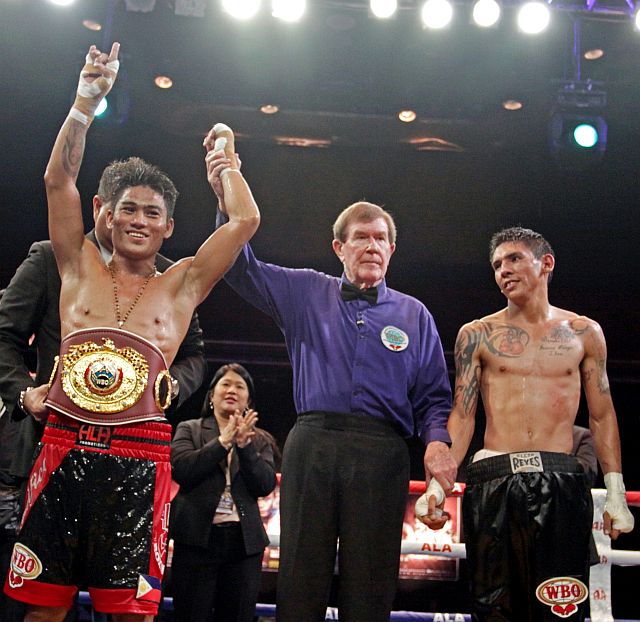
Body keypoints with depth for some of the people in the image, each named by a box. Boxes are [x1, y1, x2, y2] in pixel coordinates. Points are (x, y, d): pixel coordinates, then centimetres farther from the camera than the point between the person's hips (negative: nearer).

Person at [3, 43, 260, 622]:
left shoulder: (182, 284, 11)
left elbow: (246, 220, 4)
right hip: (63, 448, 1)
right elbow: (59, 179, 7)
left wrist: (224, 160, 18)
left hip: (139, 458, -1)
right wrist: (86, 102, 3)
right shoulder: (81, 268, 14)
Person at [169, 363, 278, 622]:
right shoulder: (189, 429, 11)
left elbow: (266, 485, 0)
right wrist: (223, 441, -11)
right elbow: (181, 470, -7)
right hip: (198, 536, -2)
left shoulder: (260, 440, 15)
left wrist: (244, 445, -11)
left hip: (244, 541, 2)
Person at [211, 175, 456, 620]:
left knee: (370, 586, 2)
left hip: (382, 453, 0)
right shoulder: (306, 293, 15)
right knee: (301, 578, 0)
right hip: (312, 444, 0)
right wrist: (228, 202, -2)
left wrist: (437, 442, -8)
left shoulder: (414, 315, 15)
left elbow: (434, 396, 12)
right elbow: (241, 267, 11)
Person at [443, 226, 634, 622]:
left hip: (562, 484, 1)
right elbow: (462, 416, 3)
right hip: (493, 482, 0)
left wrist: (615, 493, 5)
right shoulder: (477, 335, 7)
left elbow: (602, 415, 12)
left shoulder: (584, 333, 10)